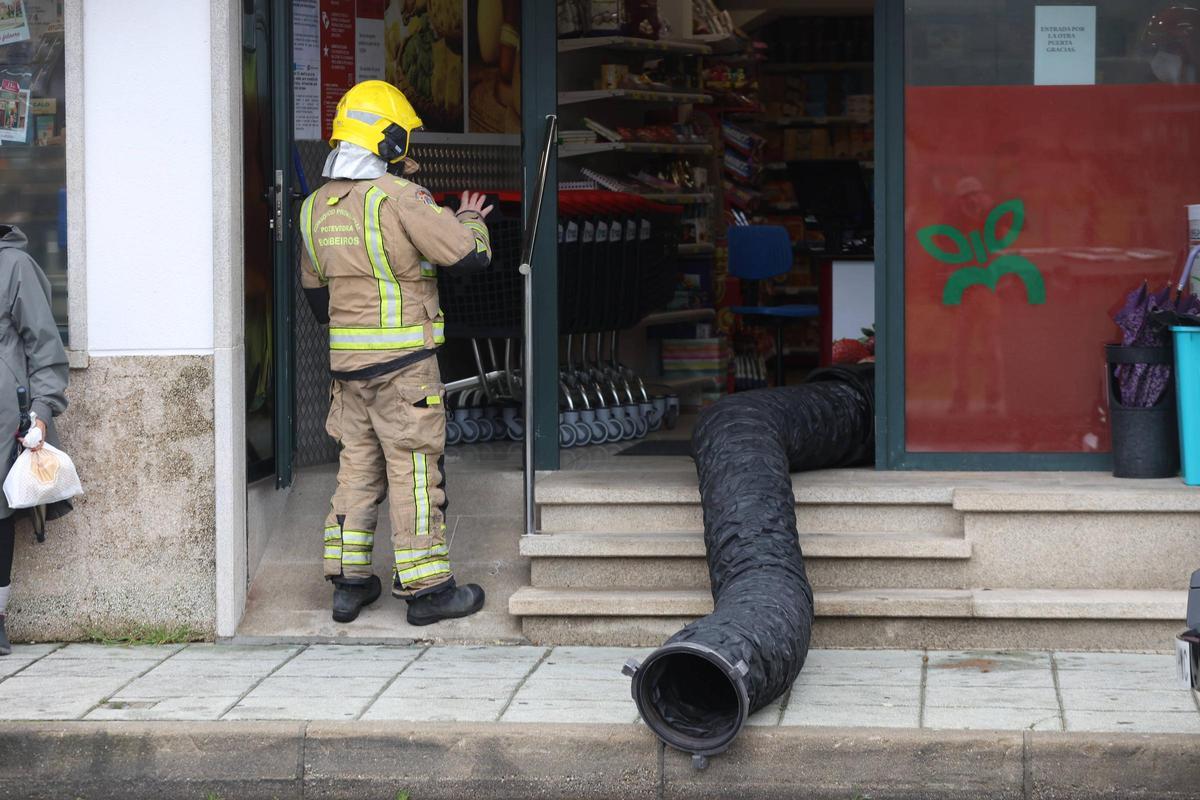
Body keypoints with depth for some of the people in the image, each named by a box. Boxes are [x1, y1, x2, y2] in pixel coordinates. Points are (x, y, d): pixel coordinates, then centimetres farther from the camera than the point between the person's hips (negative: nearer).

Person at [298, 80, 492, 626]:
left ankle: (348, 581, 16)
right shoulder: (400, 198, -14)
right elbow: (469, 254, -14)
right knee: (415, 470, -1)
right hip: (403, 360, -7)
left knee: (357, 466, 14)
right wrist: (471, 220, 8)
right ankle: (427, 589, 4)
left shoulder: (317, 207, 9)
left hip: (346, 359, 7)